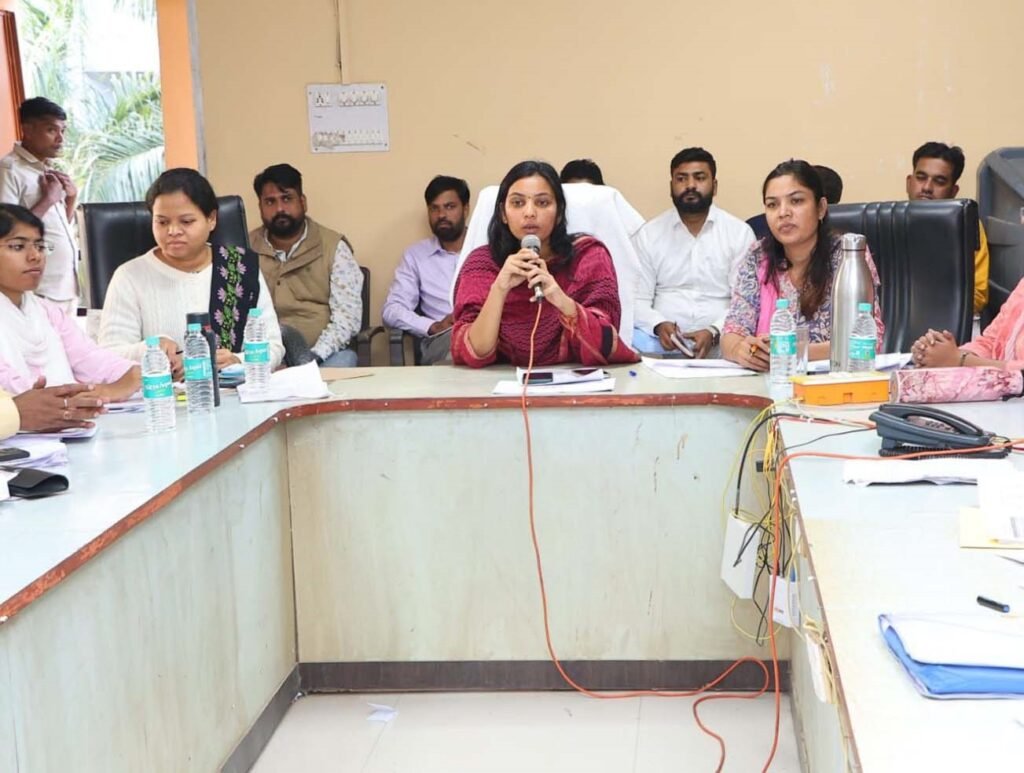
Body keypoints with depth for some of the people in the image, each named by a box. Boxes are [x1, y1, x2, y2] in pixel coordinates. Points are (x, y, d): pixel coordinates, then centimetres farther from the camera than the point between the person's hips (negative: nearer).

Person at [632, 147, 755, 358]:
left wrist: (714, 333, -18)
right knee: (634, 343, -32)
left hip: (720, 341, 0)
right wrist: (659, 325, -16)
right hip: (663, 340, 0)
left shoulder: (740, 233, 6)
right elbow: (638, 300, 6)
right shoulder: (648, 234, 10)